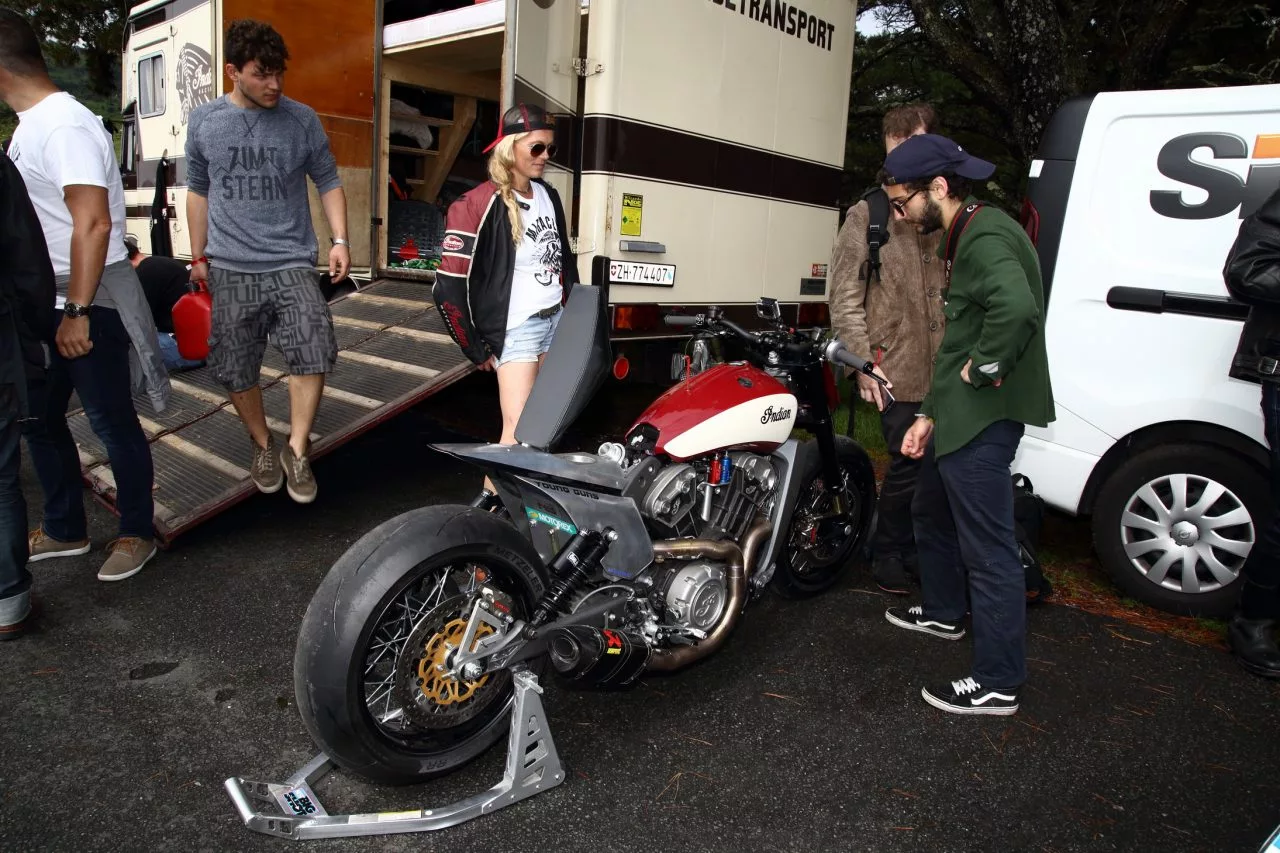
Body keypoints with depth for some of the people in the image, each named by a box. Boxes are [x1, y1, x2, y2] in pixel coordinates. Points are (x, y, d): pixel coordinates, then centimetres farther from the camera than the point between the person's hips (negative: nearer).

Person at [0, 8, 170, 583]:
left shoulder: (63, 126, -17)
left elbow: (93, 224, -24)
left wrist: (76, 312, -23)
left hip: (90, 303, -10)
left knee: (111, 423, 2)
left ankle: (137, 534, 18)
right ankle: (64, 530, 30)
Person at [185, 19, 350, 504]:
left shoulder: (302, 120, 1)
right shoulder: (204, 122, 5)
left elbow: (328, 182, 8)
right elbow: (198, 190, 14)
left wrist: (340, 240, -5)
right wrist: (199, 255, 16)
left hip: (292, 263, -1)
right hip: (230, 269, 2)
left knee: (312, 351, -16)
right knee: (235, 368, 6)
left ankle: (297, 451, 0)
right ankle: (263, 445, 27)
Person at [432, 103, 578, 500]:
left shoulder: (548, 195, 9)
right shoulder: (480, 206, -14)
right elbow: (448, 288, -17)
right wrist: (477, 350, -10)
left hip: (558, 320, 7)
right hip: (517, 330, -7)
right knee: (519, 432, -11)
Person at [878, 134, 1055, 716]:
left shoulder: (986, 236, -17)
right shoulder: (963, 238, 17)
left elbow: (1017, 307, -38)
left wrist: (983, 367, -23)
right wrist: (929, 414, 16)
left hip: (983, 417, -11)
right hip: (960, 414, 11)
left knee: (987, 548, -4)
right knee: (931, 513, 26)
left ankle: (997, 684, 8)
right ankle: (943, 613, 47)